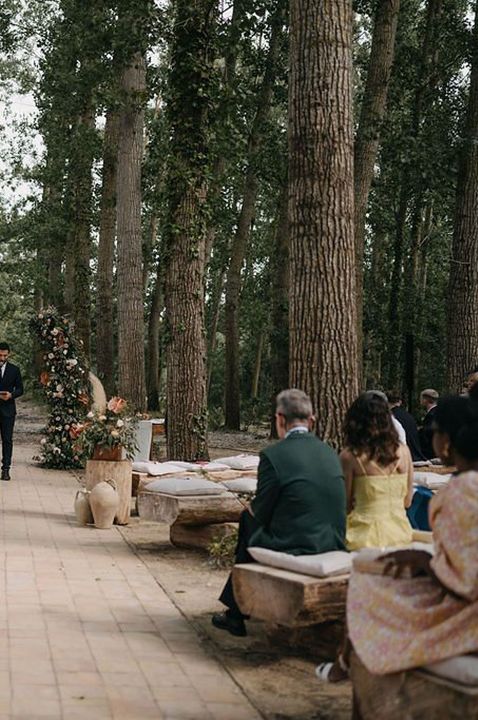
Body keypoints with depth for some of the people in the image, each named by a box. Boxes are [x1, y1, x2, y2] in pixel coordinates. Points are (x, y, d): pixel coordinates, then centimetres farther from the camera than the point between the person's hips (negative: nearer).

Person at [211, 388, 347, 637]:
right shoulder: (330, 453, 6)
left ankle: (235, 615, 34)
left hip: (294, 547, -6)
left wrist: (252, 509, 18)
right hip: (333, 546, 7)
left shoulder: (273, 455, -14)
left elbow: (261, 512, -7)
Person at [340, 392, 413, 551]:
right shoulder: (403, 451, 4)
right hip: (399, 532, 5)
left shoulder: (350, 456, -8)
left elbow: (346, 505, -1)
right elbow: (407, 501, 11)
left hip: (367, 534, -4)